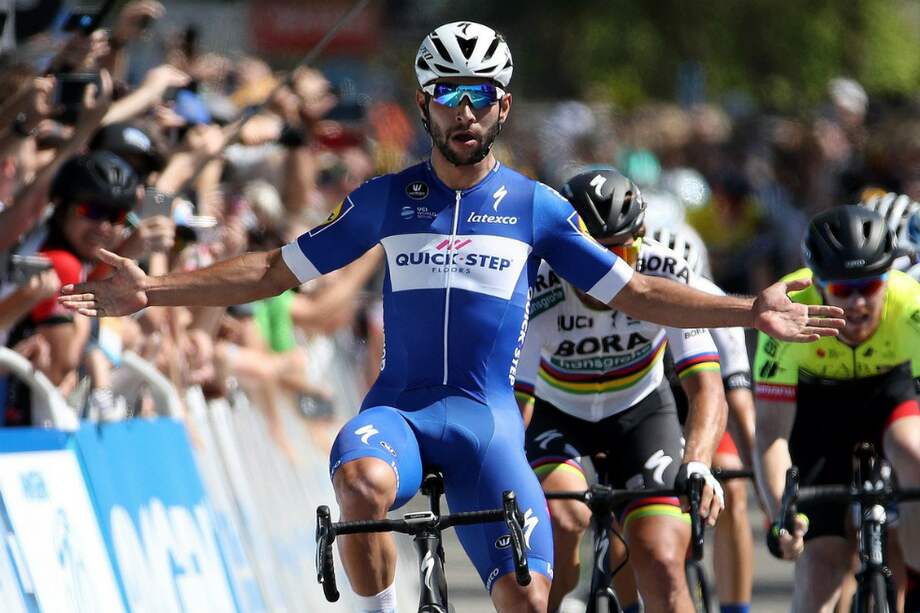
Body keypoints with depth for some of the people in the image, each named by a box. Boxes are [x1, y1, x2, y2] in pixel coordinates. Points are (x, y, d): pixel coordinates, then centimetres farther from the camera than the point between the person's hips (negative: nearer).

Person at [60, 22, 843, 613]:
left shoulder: (535, 206, 7)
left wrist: (749, 313, 1)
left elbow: (633, 292, 11)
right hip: (399, 406, 0)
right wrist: (150, 292, 3)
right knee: (361, 482, -37)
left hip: (487, 416, 0)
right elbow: (277, 270, 11)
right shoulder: (387, 199, 8)